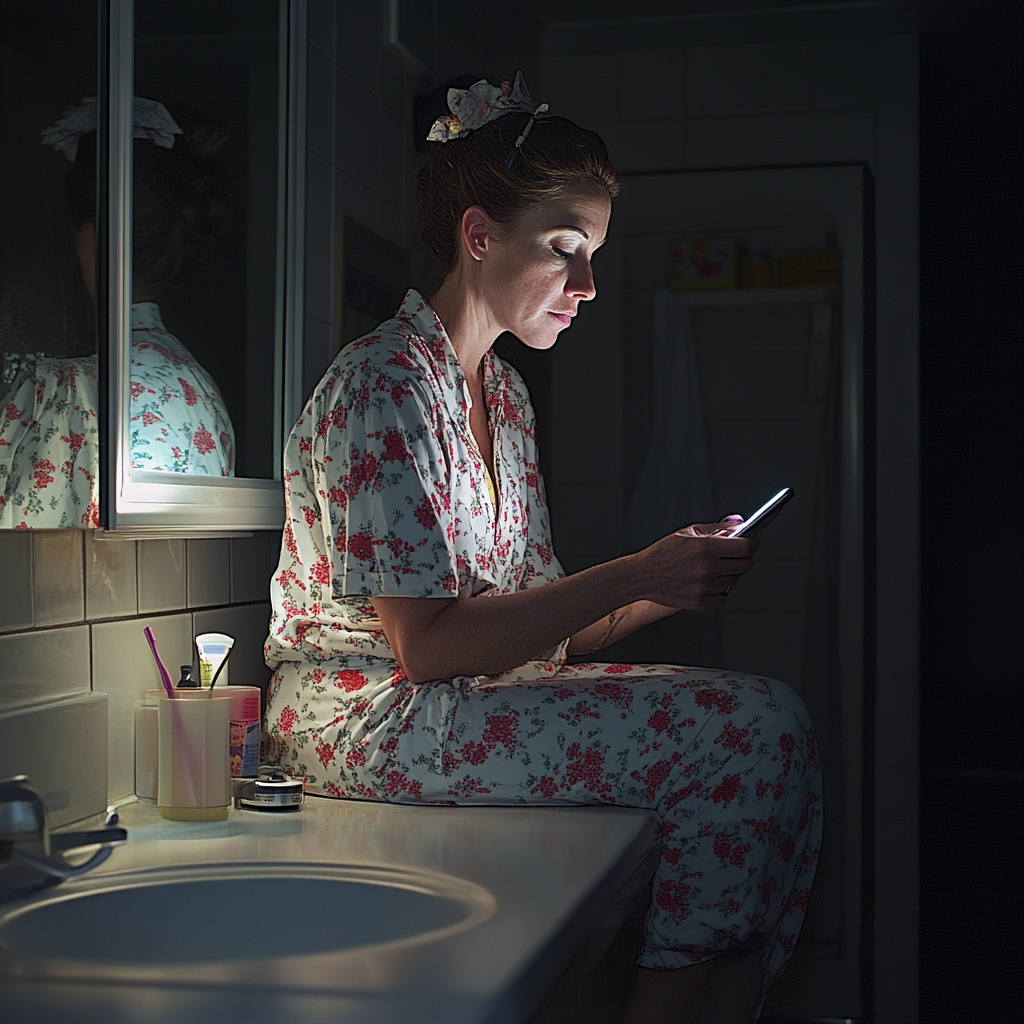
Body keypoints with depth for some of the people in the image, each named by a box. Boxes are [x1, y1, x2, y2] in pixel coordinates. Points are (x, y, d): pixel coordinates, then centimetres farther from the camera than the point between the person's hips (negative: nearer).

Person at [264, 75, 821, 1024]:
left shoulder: (502, 390, 15)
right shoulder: (380, 384, -13)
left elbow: (533, 623, 11)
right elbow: (427, 644, -19)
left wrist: (672, 584, -5)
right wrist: (635, 577, -19)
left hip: (476, 693, 8)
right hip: (365, 715, -8)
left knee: (768, 725, -10)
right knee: (753, 728, -19)